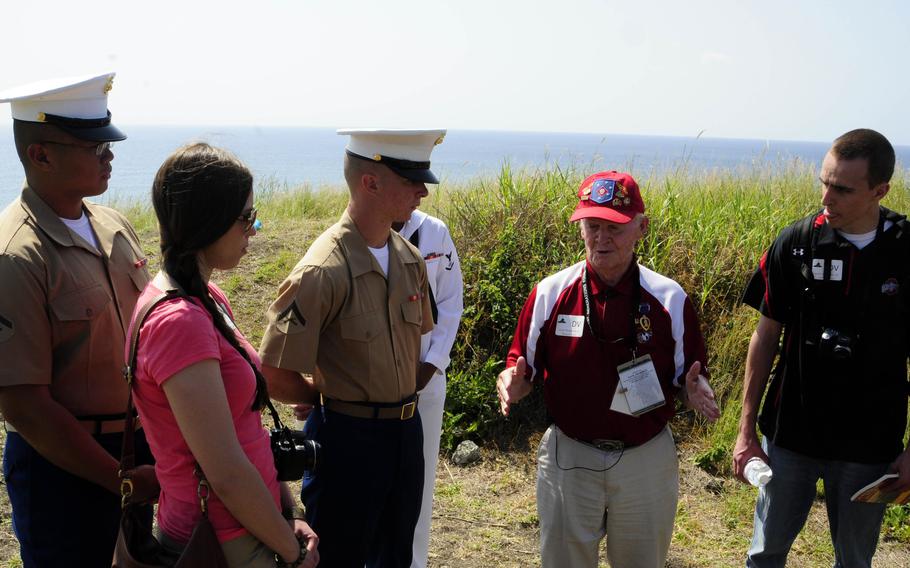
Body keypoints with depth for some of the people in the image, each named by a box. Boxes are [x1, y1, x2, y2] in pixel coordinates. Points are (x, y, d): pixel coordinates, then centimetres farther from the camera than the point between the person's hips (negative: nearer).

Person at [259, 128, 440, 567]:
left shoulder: (410, 259, 1)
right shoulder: (323, 271, -21)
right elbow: (275, 378, -19)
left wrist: (401, 396, 8)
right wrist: (335, 398, -4)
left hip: (406, 430, 7)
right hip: (348, 437, -6)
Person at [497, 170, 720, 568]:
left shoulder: (669, 298, -7)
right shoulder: (550, 293, -6)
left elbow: (688, 378, 1)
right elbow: (525, 369, 1)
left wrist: (695, 392, -21)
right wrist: (513, 384, -21)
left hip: (647, 459, 0)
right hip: (567, 457, 0)